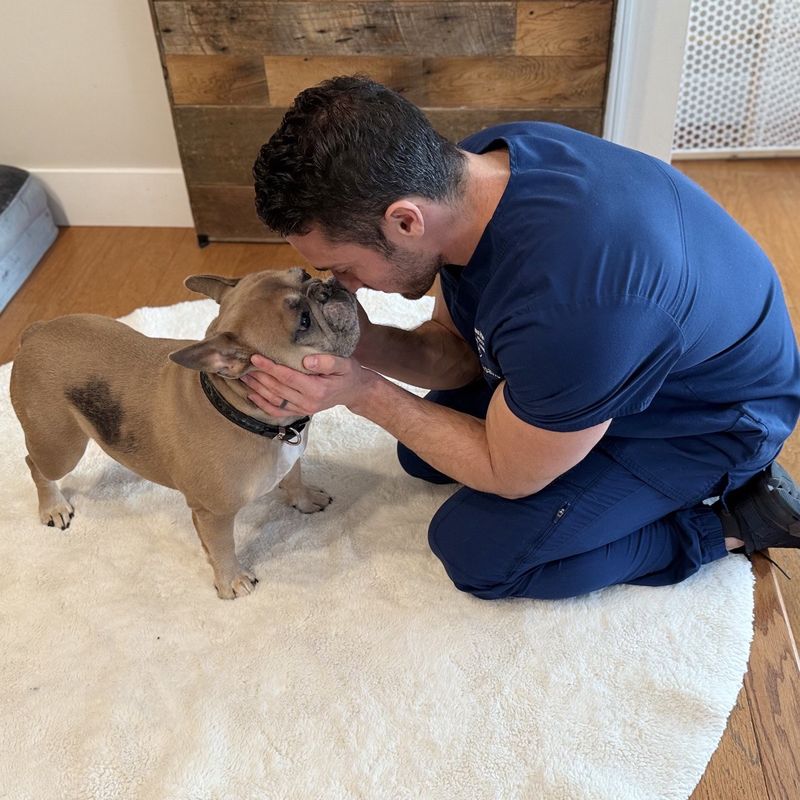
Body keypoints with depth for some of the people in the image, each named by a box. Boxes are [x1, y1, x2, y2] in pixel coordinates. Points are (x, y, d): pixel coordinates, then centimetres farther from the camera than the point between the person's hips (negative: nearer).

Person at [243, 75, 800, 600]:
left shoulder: (569, 307, -44)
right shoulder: (464, 171, -19)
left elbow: (508, 476, -24)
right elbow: (461, 353, -5)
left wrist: (366, 394, -24)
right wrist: (366, 343, -23)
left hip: (709, 418, -7)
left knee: (475, 551, -7)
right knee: (422, 453, 11)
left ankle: (730, 522, 4)